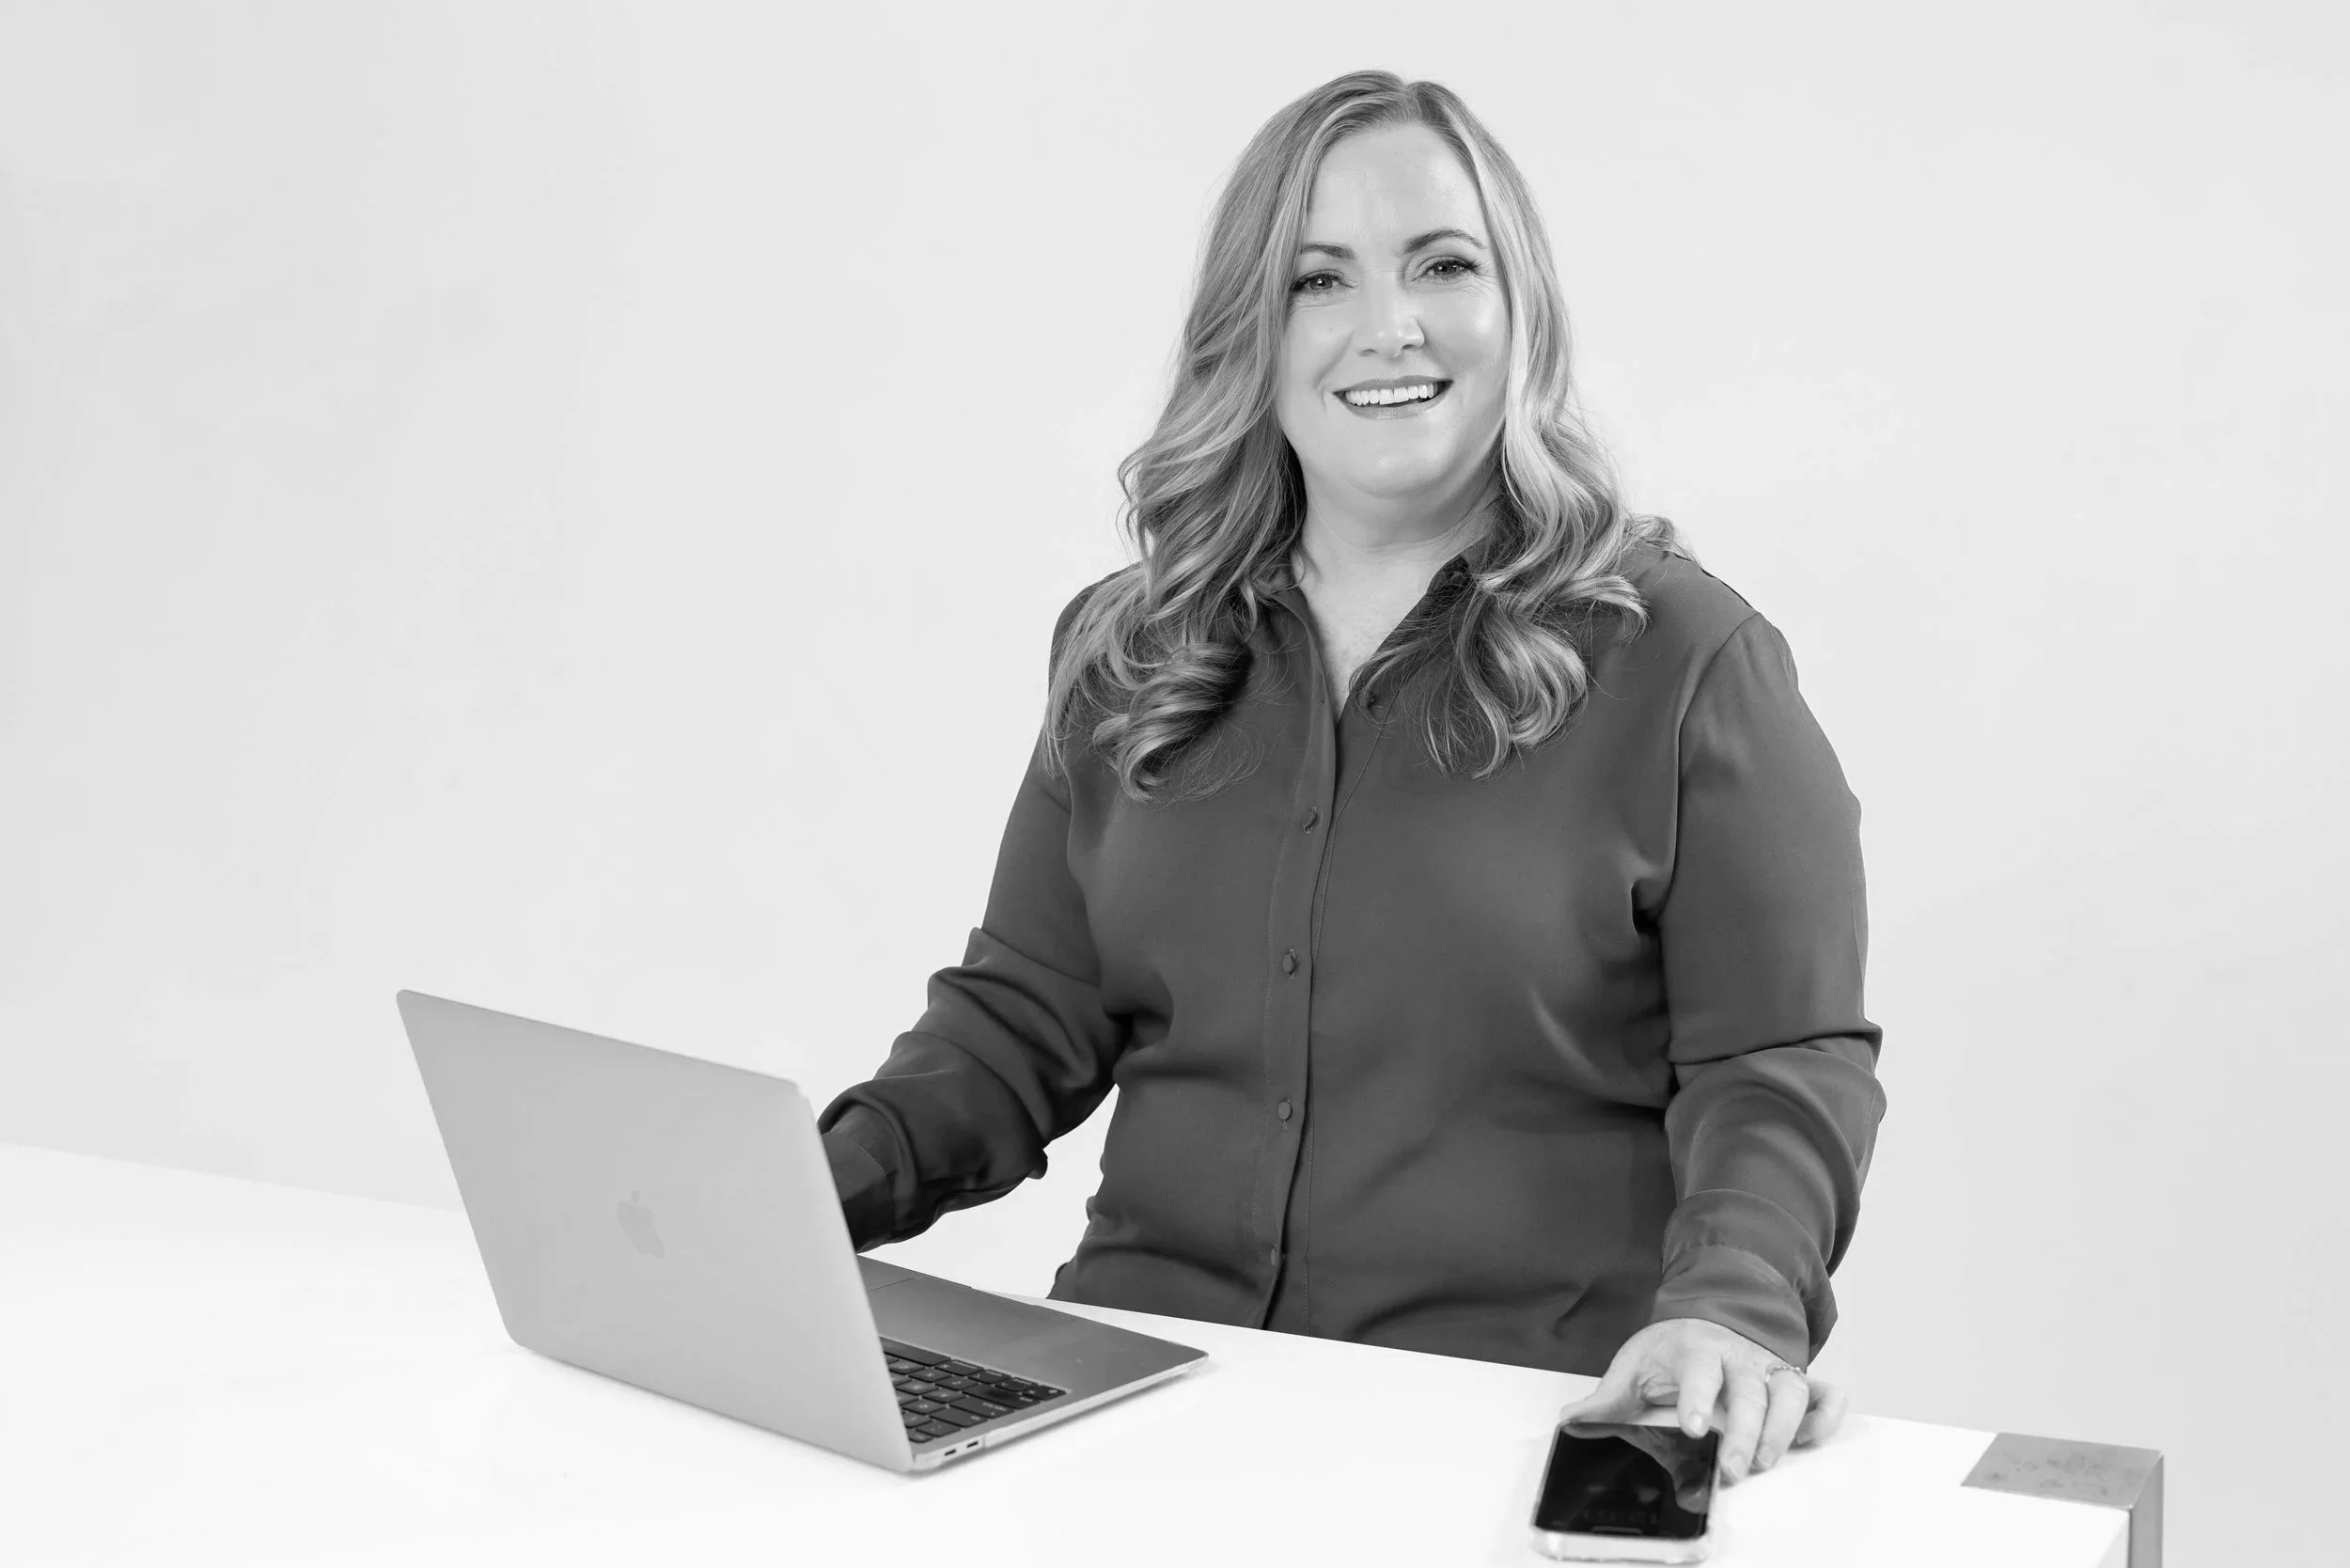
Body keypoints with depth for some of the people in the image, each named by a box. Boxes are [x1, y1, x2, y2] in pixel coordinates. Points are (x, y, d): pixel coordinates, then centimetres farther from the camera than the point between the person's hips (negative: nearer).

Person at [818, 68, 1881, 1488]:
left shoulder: (1682, 657, -1)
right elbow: (1026, 1020, 14)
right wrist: (823, 1184, -3)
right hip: (1150, 1377, 3)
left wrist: (1735, 1304, -23)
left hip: (1526, 1415, -2)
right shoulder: (1128, 654, 12)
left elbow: (1783, 1066, -4)